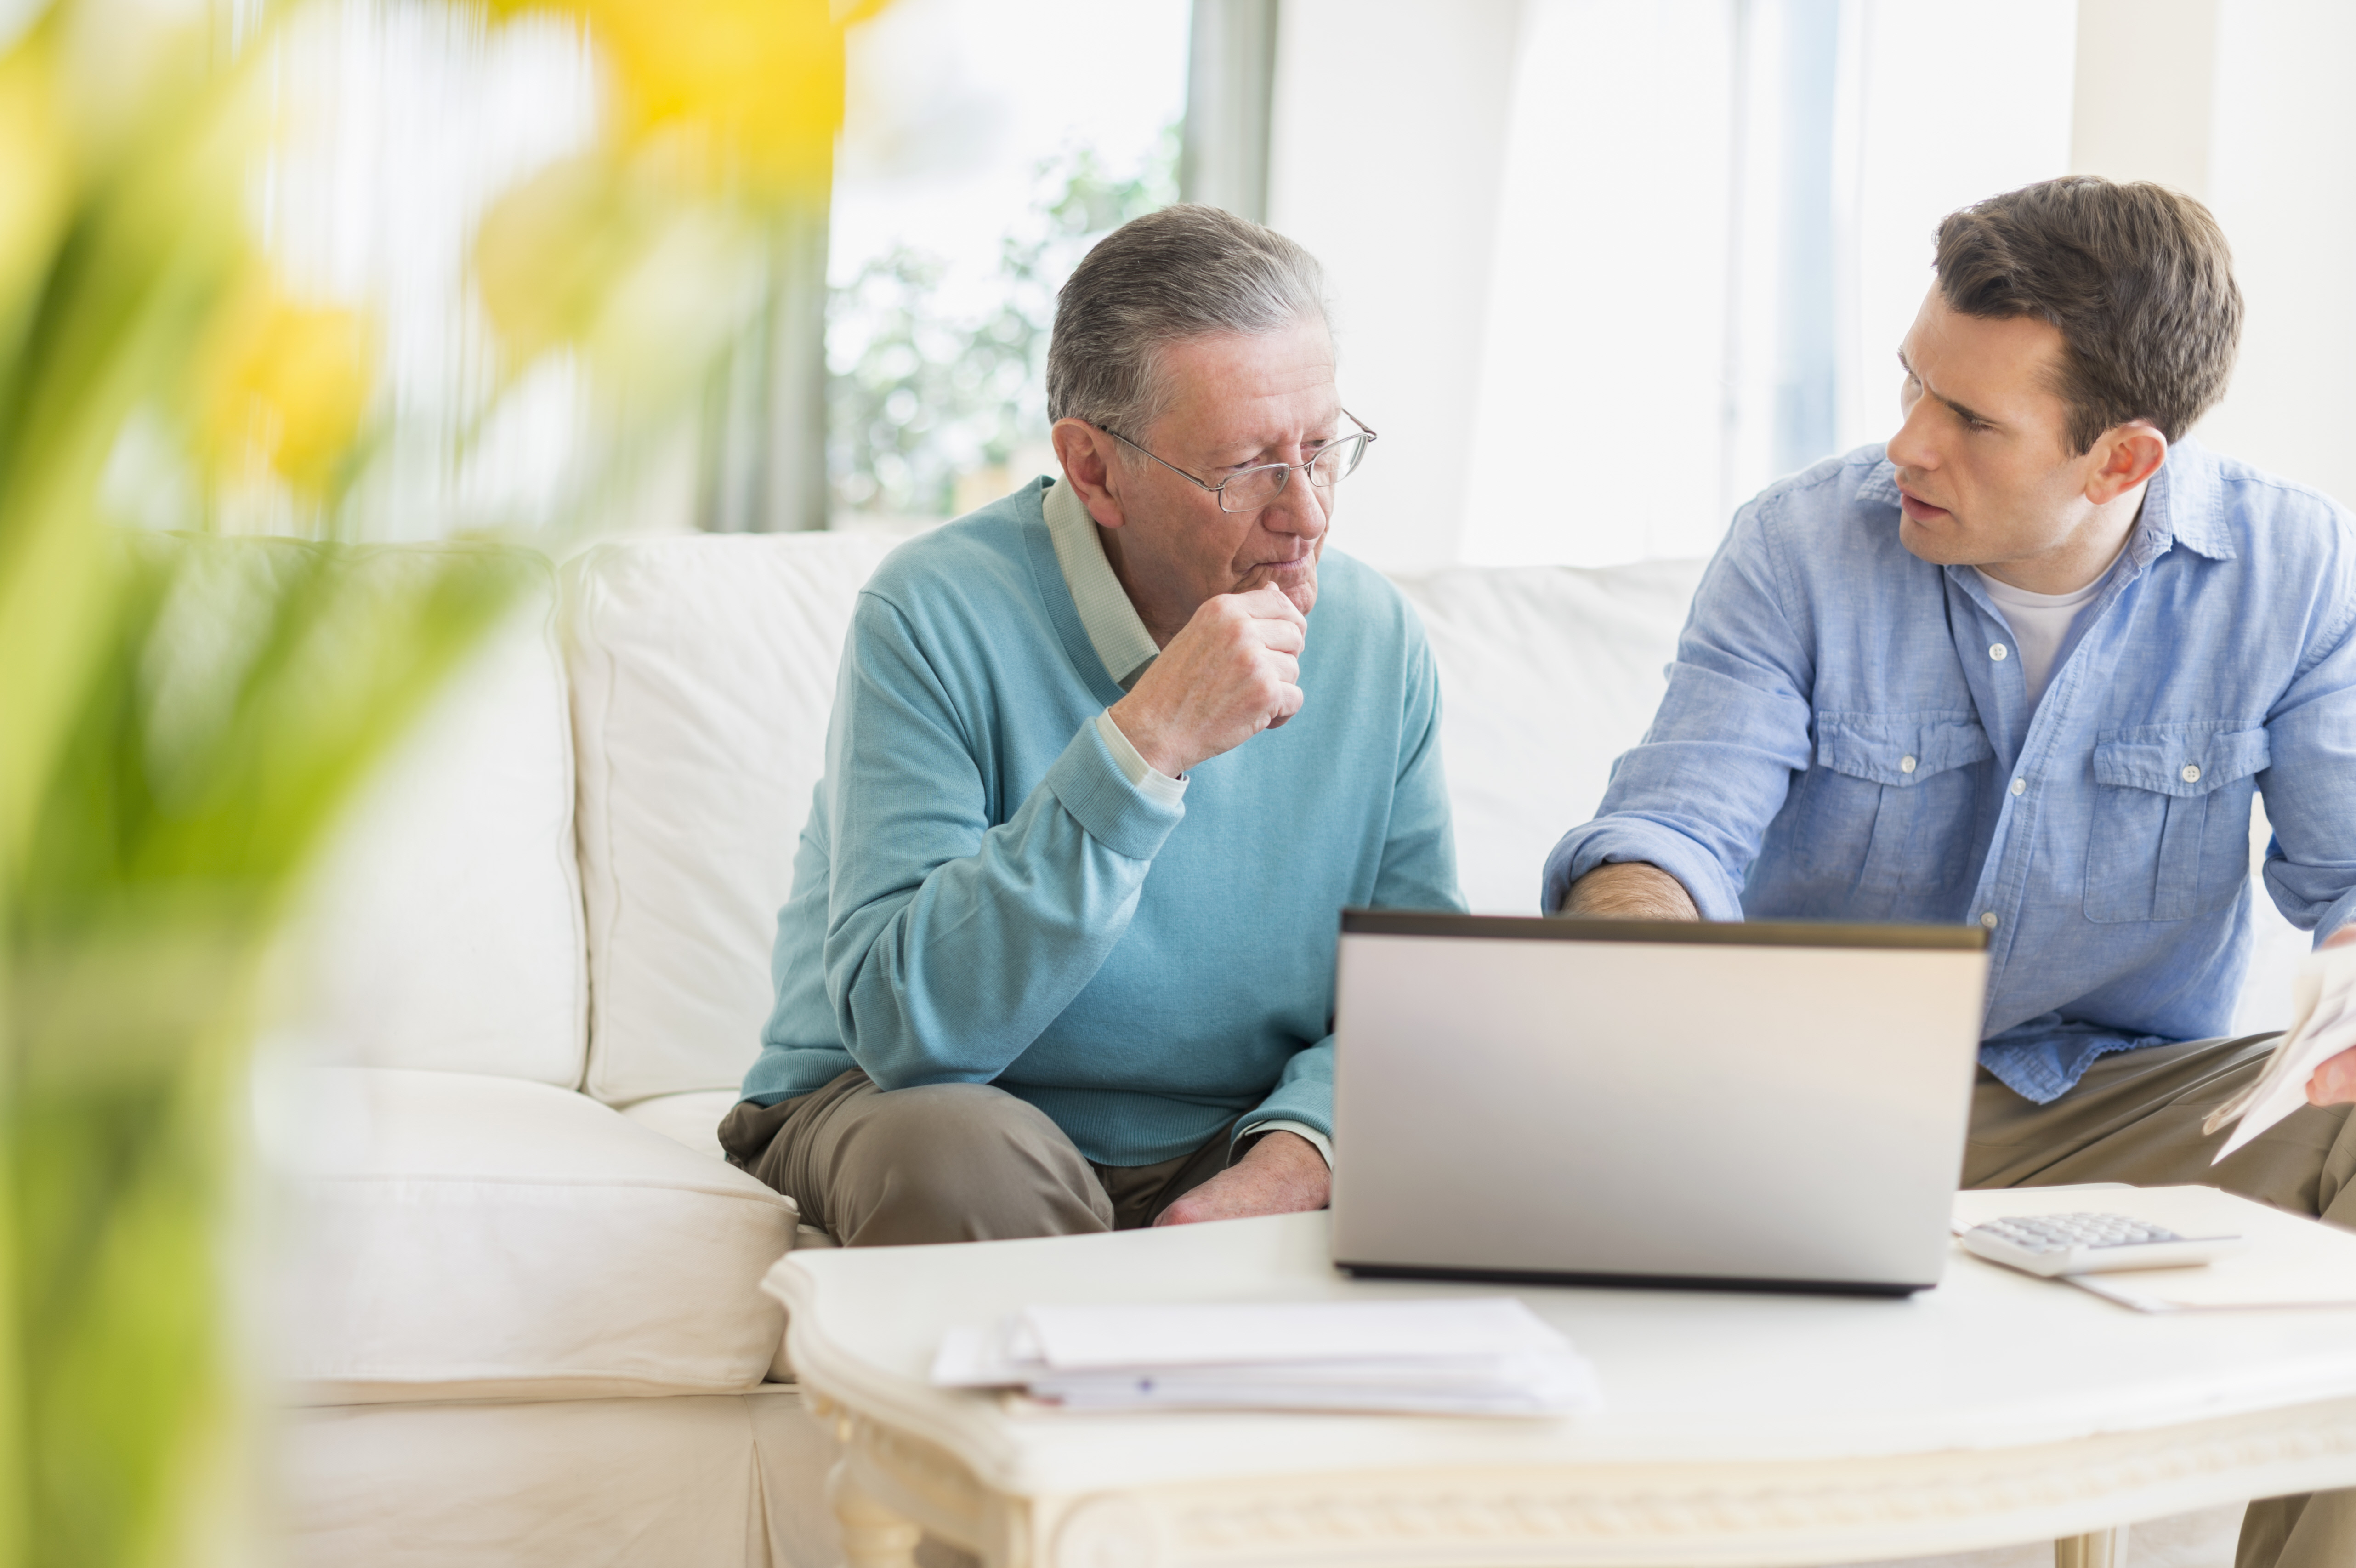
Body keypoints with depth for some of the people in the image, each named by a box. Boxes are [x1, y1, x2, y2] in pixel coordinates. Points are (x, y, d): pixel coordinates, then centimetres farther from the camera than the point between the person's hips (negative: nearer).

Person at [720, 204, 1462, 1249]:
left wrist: (1296, 1149, -21)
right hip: (922, 1106, -4)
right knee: (959, 1151, -37)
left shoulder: (1377, 641, -1)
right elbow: (902, 1025, -26)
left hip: (1233, 1145, 4)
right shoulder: (938, 614, -18)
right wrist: (1144, 746, -33)